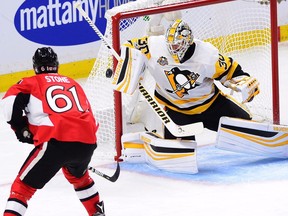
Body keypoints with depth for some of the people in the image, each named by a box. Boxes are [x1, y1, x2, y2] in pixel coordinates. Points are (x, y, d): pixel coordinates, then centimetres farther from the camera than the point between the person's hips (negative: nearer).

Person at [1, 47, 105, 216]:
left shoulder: (32, 82, 17)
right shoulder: (73, 83, 32)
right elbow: (90, 118, 32)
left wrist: (21, 127, 12)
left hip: (55, 141, -5)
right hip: (88, 141, 5)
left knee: (23, 186, 1)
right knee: (78, 174, 38)